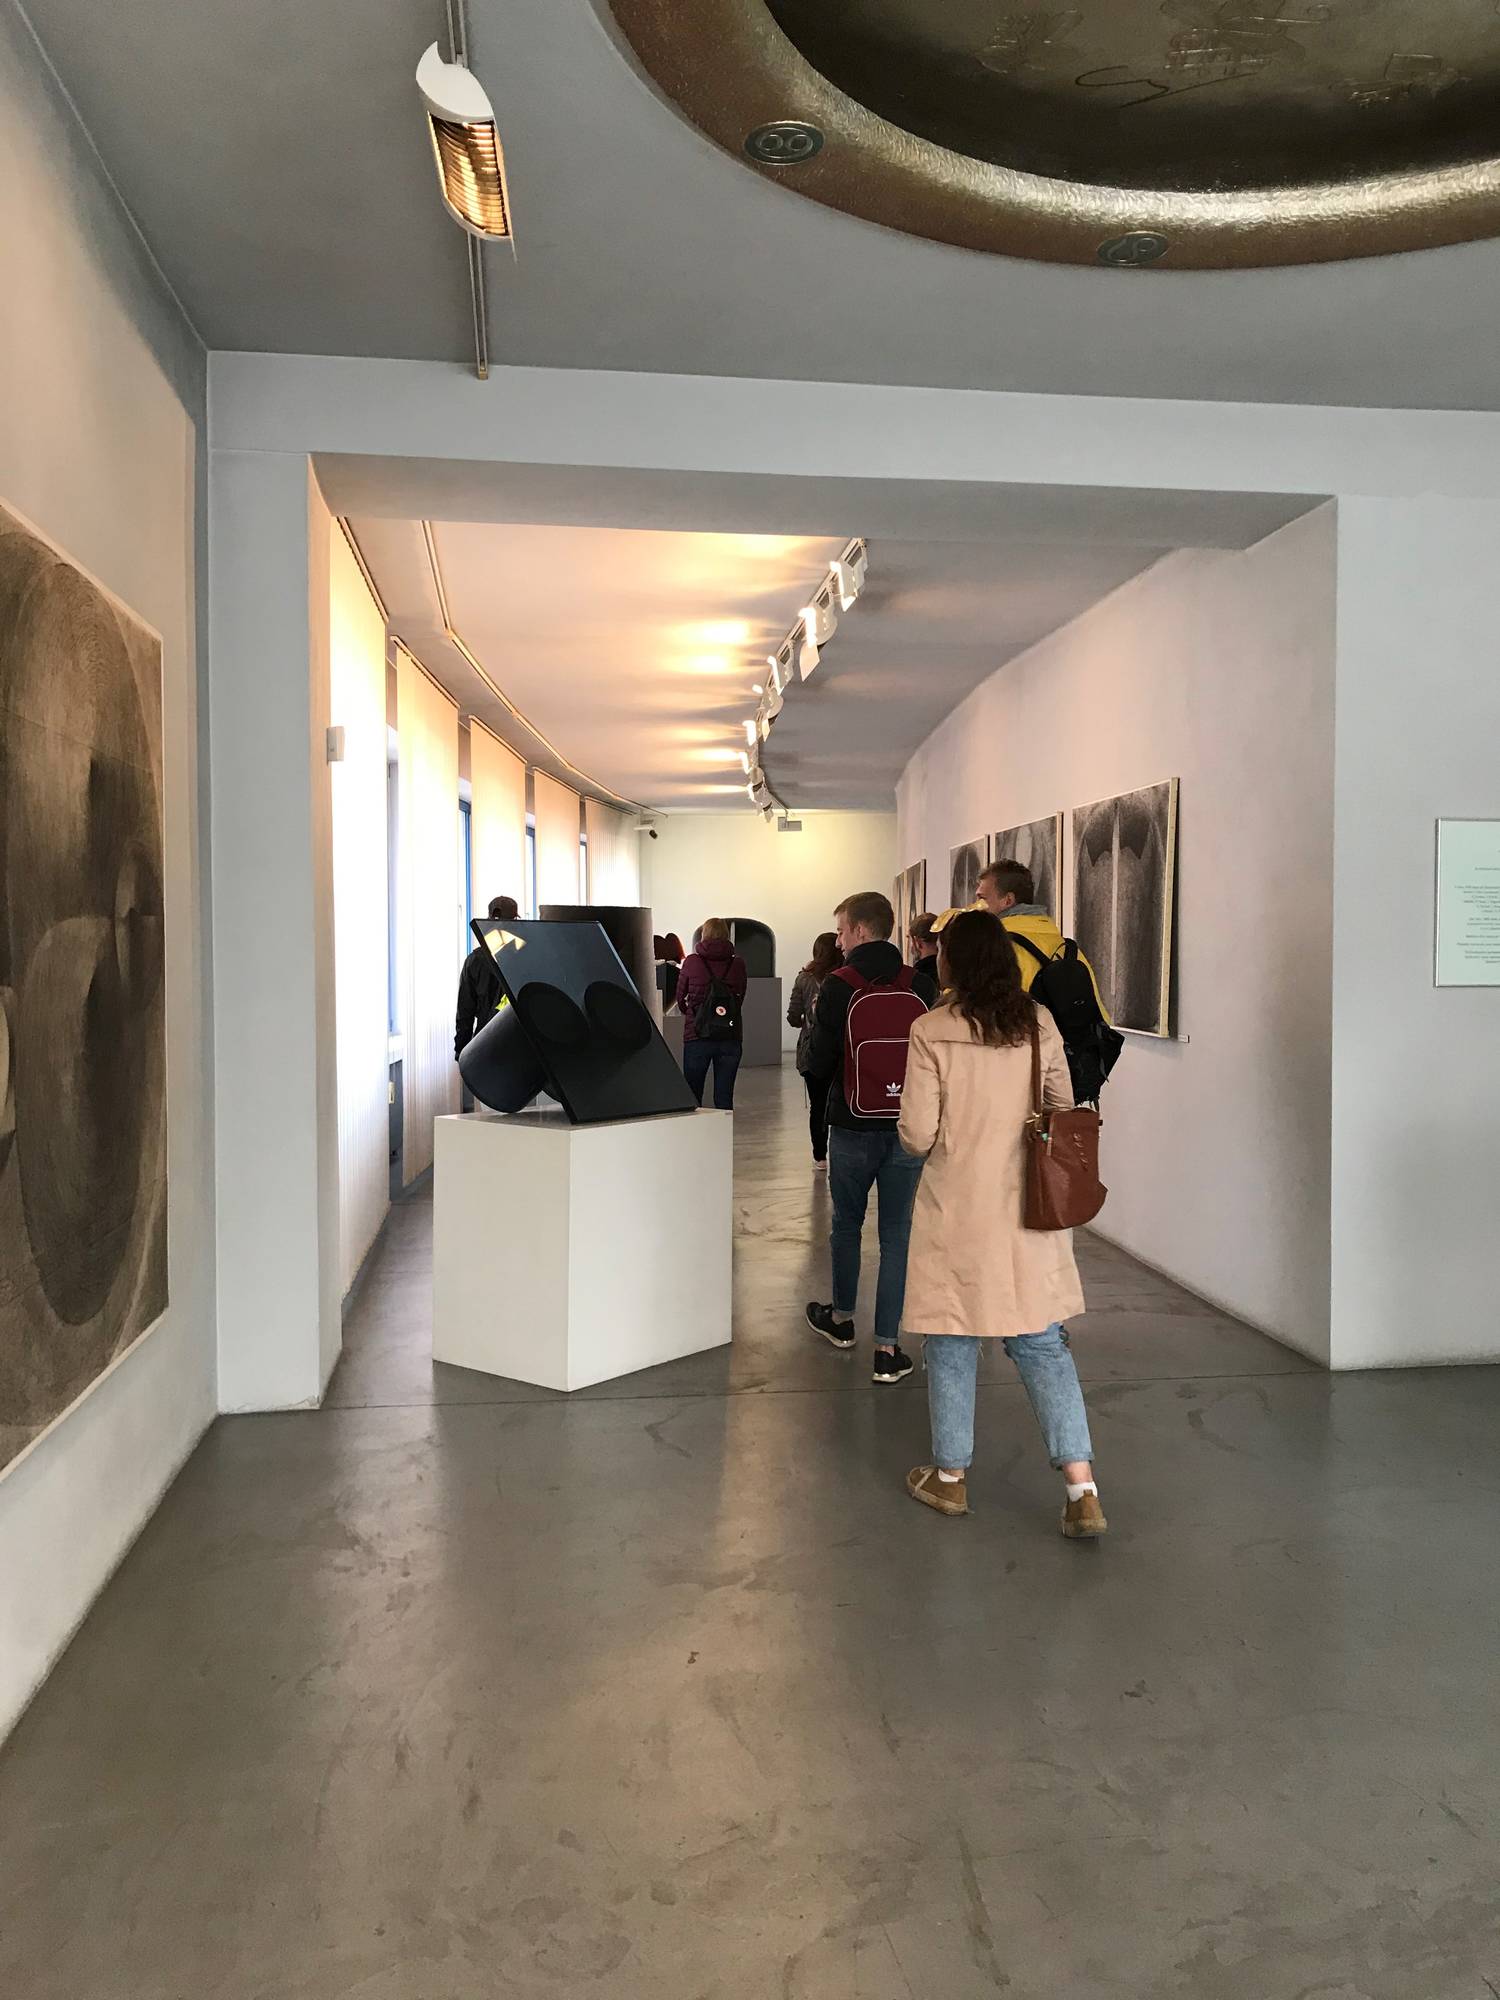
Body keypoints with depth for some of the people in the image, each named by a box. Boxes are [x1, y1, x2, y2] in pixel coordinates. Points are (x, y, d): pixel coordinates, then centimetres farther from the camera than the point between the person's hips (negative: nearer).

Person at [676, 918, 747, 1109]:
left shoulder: (692, 962, -4)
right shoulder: (738, 963, 1)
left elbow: (680, 997, 9)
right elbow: (741, 997, 9)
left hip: (697, 1037, -2)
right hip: (730, 1038, 2)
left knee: (692, 1097, 8)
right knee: (724, 1098, 6)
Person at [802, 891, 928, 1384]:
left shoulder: (838, 987, -11)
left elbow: (818, 1062, -9)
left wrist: (817, 1022, 9)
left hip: (853, 1128, -1)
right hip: (909, 1130, 1)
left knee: (846, 1224, 19)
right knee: (897, 1235, 6)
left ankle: (841, 1319, 37)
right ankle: (887, 1348, 6)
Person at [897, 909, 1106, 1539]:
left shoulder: (931, 1032, -14)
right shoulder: (1039, 1024, -2)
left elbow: (917, 1136, -14)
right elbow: (1064, 1109, 8)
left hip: (958, 1211, -3)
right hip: (1028, 1209, 4)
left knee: (952, 1347, 12)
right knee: (1043, 1345, 11)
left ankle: (950, 1476, 26)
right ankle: (1082, 1491, 7)